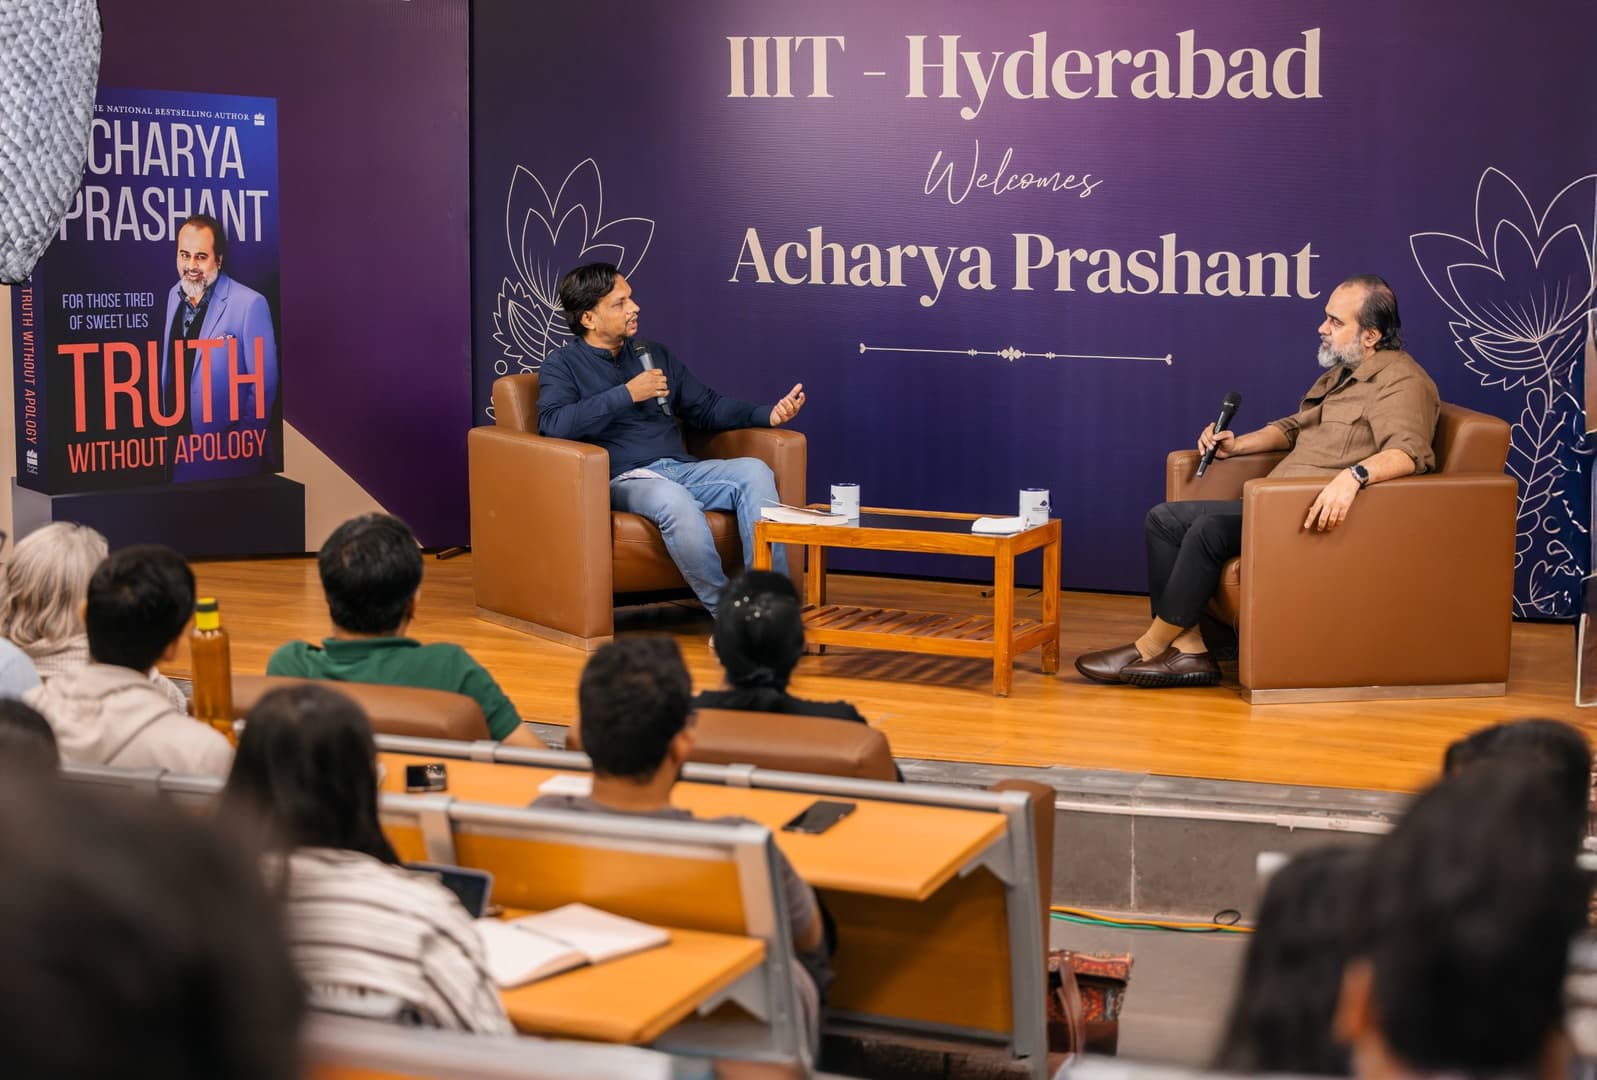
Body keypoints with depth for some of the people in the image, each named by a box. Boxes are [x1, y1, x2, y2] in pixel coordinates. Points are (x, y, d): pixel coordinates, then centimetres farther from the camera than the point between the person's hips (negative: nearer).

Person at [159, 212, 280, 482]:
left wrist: (241, 444, -13)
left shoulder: (249, 304, -14)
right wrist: (167, 424, 10)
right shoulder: (175, 296, 7)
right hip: (178, 446, 6)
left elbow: (264, 386, -13)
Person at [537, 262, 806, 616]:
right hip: (624, 479, -6)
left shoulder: (655, 355, 23)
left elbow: (708, 408, 22)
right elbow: (554, 424, -13)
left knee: (754, 471, -22)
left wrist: (768, 415, 5)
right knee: (674, 500, -39)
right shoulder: (563, 365, 6)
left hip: (682, 469, 6)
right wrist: (627, 394, -12)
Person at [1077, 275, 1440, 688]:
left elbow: (1409, 449, -27)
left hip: (1320, 514, -11)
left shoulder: (1400, 380, -9)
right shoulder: (1340, 372, 23)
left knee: (1211, 527, -28)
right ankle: (1188, 649, -12)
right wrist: (1237, 445, 21)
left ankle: (1149, 647, -15)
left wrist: (1353, 475, -44)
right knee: (1163, 519, -1)